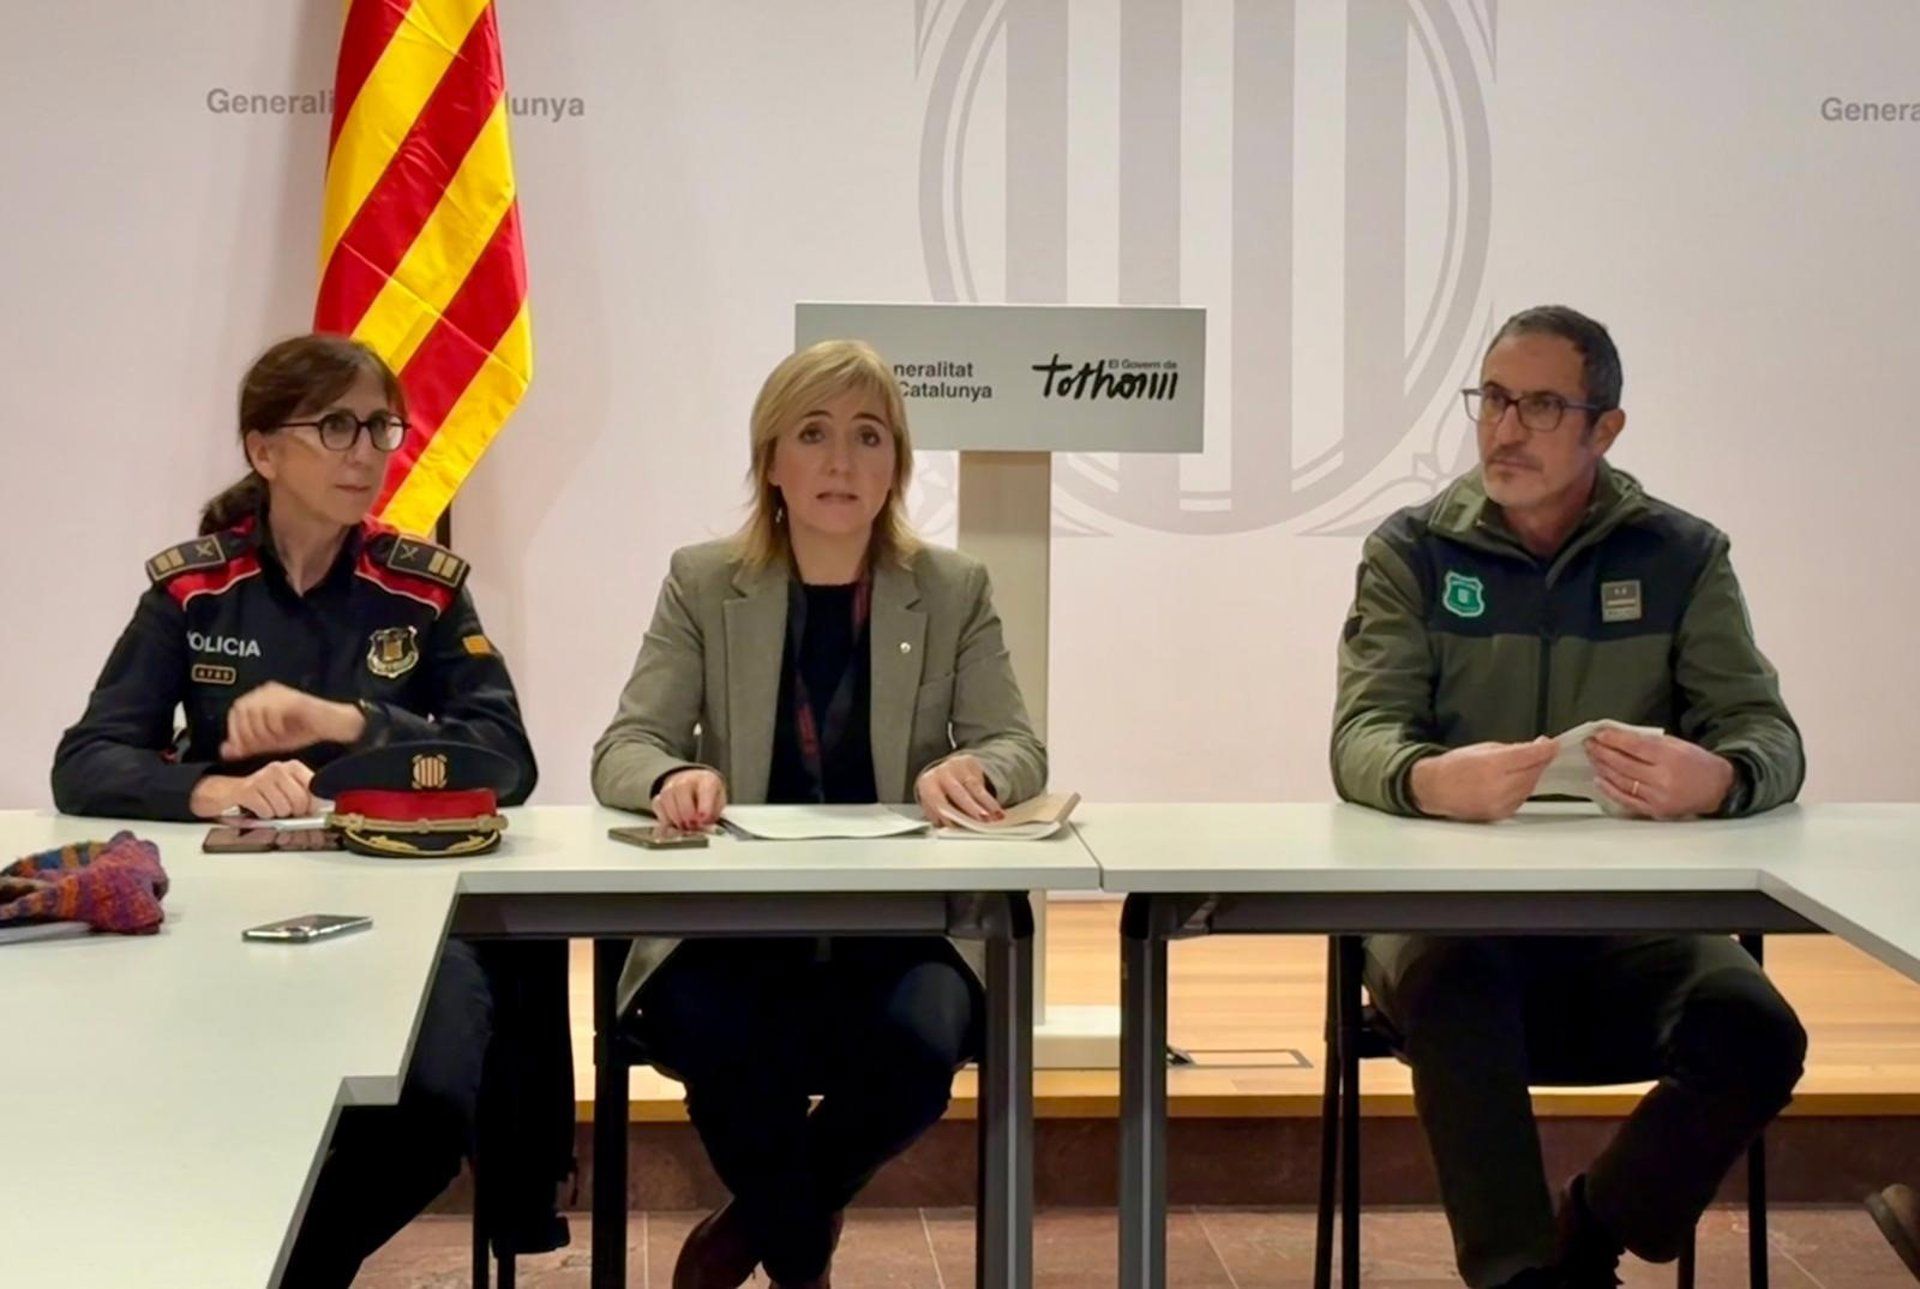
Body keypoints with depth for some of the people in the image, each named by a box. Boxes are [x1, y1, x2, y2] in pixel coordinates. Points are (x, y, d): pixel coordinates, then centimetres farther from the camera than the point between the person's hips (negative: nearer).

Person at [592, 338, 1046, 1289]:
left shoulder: (955, 593, 7)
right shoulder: (702, 584, 5)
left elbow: (1018, 749, 1)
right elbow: (624, 747, -2)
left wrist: (969, 769, -25)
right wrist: (673, 777, -28)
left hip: (901, 929, 1)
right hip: (731, 926, 0)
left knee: (919, 1041, -31)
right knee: (713, 1035, -33)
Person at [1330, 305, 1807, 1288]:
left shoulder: (1681, 558, 9)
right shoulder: (1412, 553, 6)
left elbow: (1766, 731, -2)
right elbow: (1362, 737, -7)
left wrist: (1719, 779, -29)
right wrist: (1430, 780, -33)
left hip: (1629, 916, 2)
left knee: (1757, 1031, -26)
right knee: (1451, 987, -35)